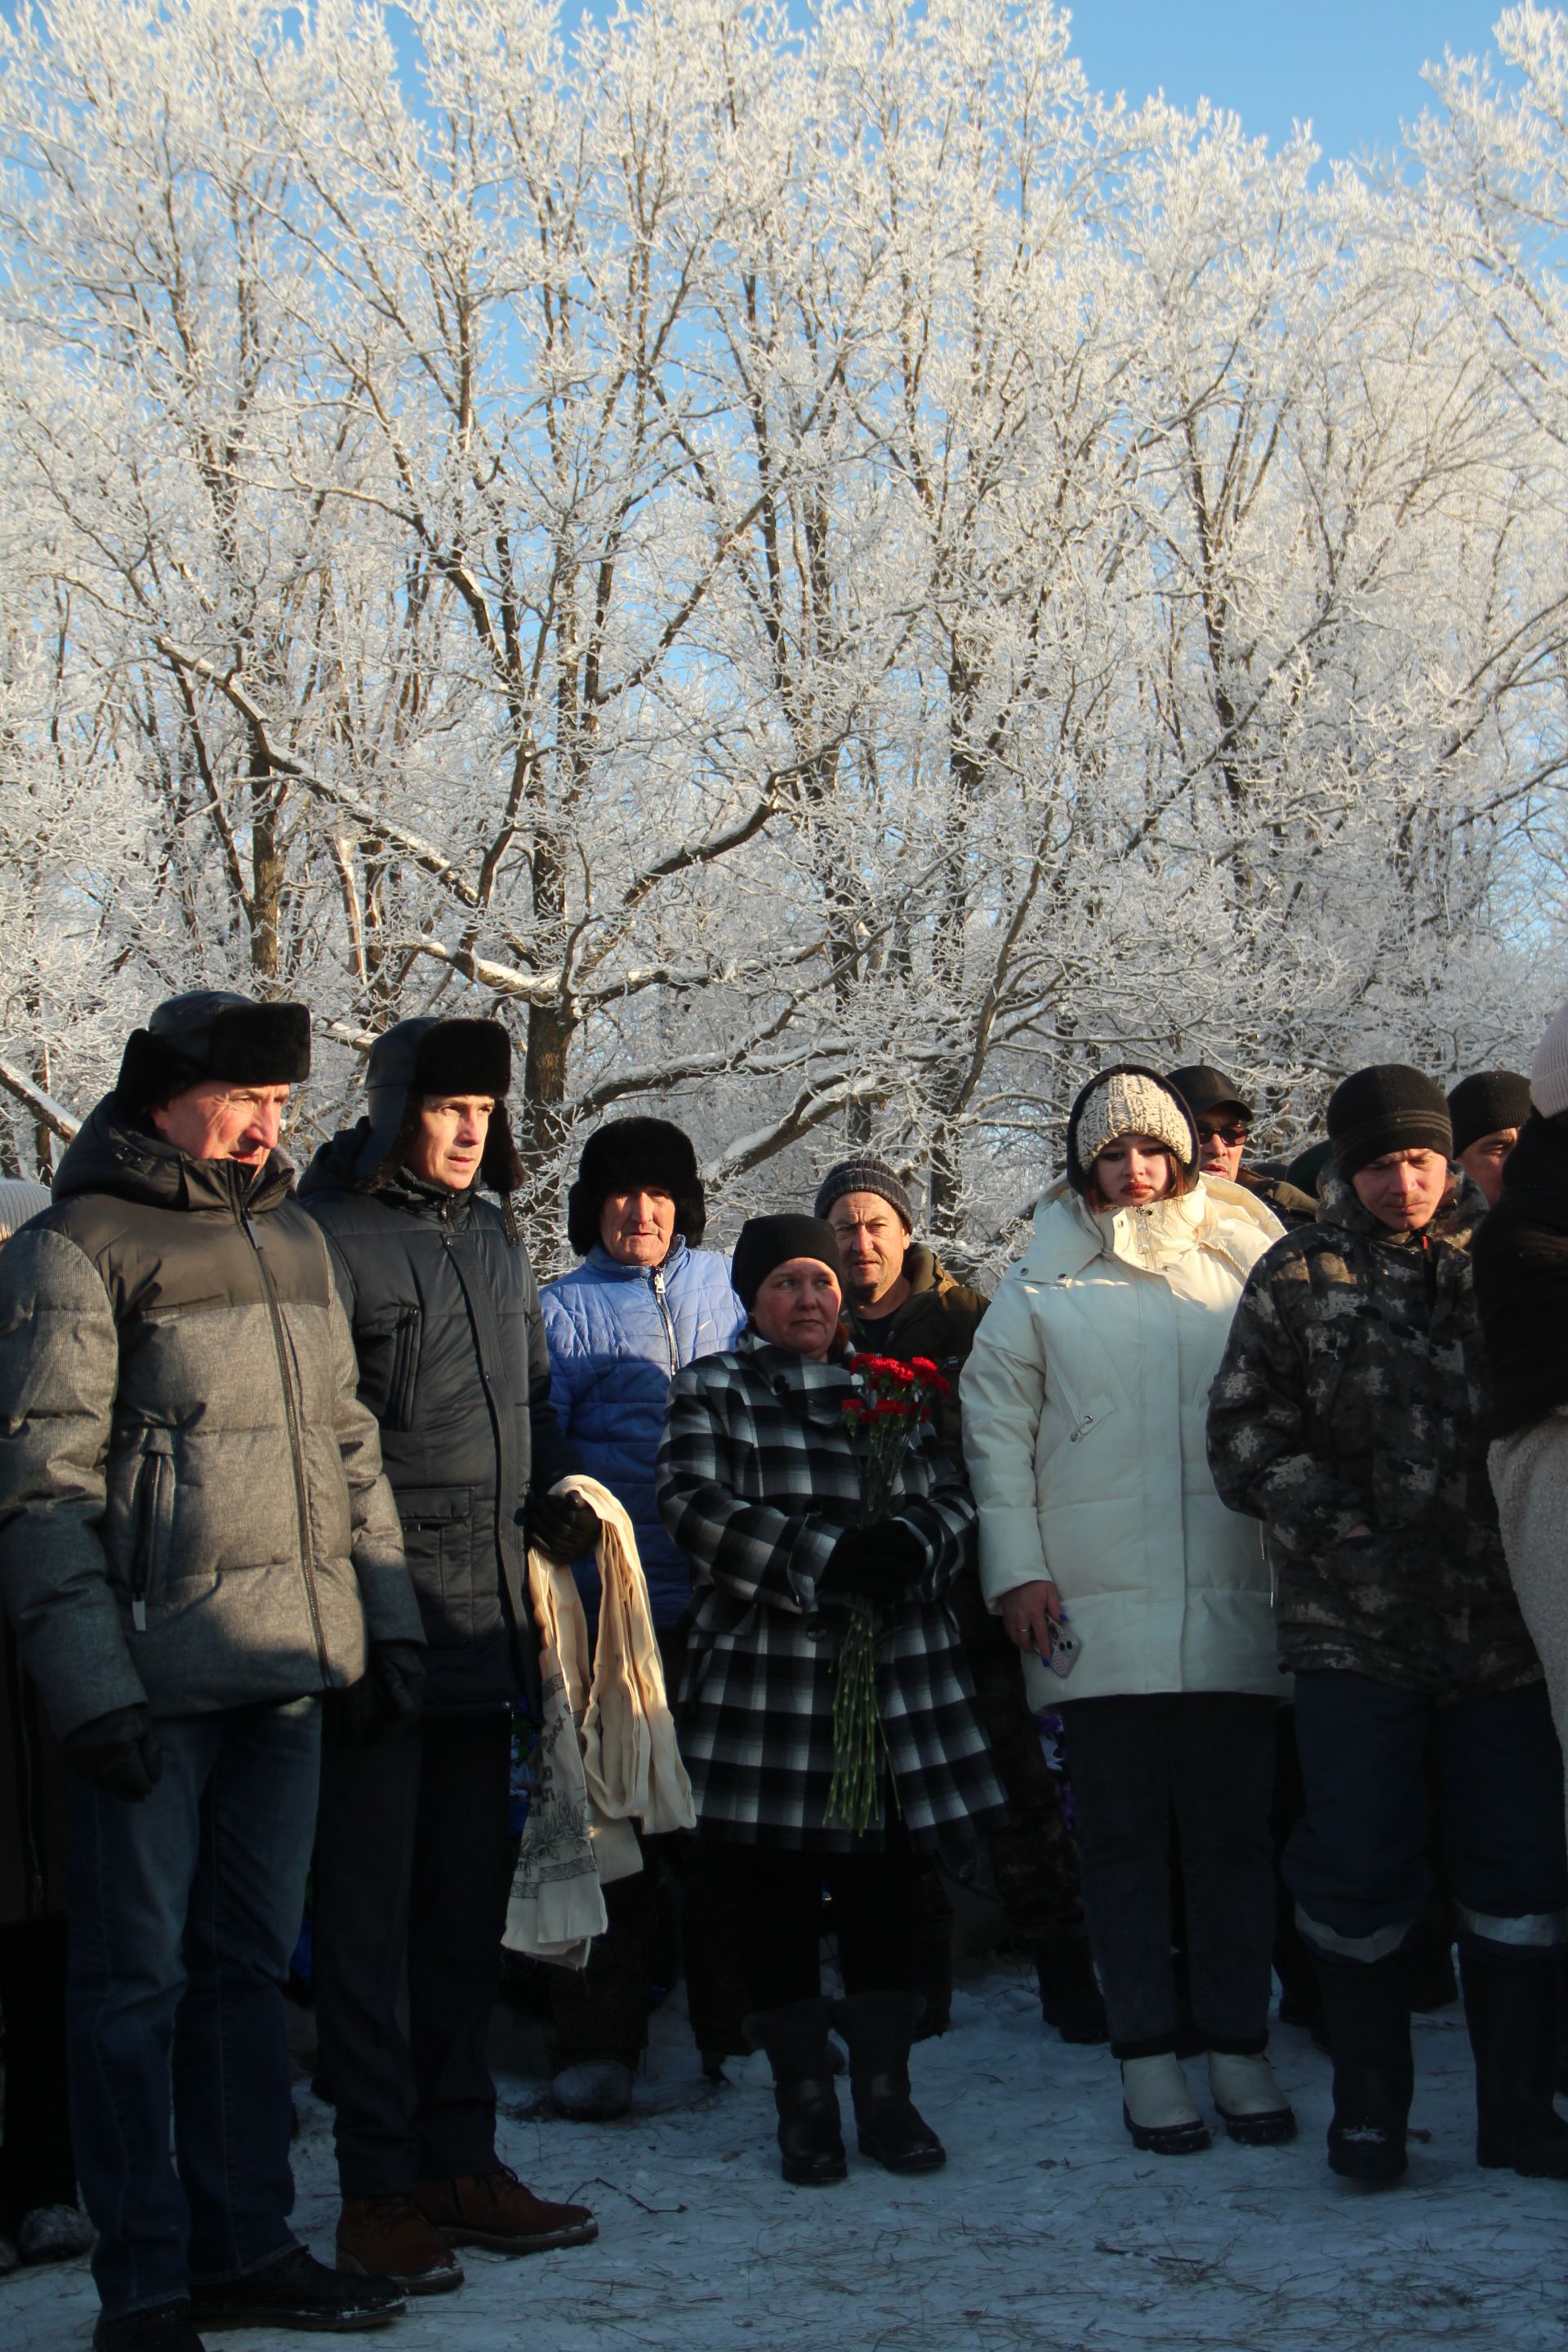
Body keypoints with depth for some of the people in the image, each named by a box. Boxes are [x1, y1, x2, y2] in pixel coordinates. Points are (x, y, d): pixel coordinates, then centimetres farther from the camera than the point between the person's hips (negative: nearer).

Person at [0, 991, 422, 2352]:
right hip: (159, 1679, -7)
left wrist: (385, 1604, 15)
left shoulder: (292, 1238, 15)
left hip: (289, 1670, 7)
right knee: (137, 1977, 0)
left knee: (250, 1966, 13)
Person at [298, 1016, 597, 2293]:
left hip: (487, 1614, 7)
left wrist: (554, 1497, 8)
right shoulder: (324, 1232, -8)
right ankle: (378, 2187, 7)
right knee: (369, 1906, -1)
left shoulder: (496, 1235, 16)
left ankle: (461, 2160, 23)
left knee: (471, 1900, 13)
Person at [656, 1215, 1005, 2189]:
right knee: (777, 1896, 1)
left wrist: (909, 1543, -13)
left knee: (884, 1889, 5)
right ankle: (806, 2099, 12)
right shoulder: (713, 1391, 7)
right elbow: (697, 1507, -8)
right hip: (764, 1677, -2)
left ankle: (887, 2090, 16)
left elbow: (953, 1496, 11)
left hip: (894, 1674, 3)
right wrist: (823, 1558, -18)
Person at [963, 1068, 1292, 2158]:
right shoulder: (1041, 1282, 8)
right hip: (1098, 1603, -1)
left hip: (1233, 1597, 1)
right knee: (1124, 1834, 3)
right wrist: (1018, 1567, -1)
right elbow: (996, 1424, 7)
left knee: (1235, 1829, 5)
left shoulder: (1242, 1263, 10)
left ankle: (1241, 2046, 14)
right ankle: (1148, 2056, 11)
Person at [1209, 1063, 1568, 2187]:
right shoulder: (1298, 1279, 6)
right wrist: (1338, 1527, -9)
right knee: (1362, 1869, 2)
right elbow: (1245, 1432, 3)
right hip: (1356, 1624, -1)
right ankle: (1369, 2107, 16)